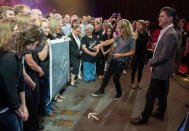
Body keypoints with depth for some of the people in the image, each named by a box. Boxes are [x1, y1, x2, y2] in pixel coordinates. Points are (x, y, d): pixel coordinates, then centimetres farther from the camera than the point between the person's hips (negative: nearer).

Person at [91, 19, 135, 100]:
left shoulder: (131, 39, -14)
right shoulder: (119, 36, 2)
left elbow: (132, 52, -12)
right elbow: (109, 41, -3)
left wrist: (120, 55, -18)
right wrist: (100, 45, -13)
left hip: (121, 62, -5)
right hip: (113, 59, 6)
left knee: (115, 79, 4)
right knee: (107, 75, 11)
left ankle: (119, 93, 31)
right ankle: (101, 91, 27)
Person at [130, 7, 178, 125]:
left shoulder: (170, 34, -23)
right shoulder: (167, 32, 8)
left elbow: (164, 56, -24)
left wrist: (151, 62, -10)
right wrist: (153, 62, 6)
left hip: (161, 71, -9)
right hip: (163, 70, 9)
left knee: (150, 95, 1)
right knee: (162, 93, 21)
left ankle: (144, 118, 14)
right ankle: (160, 114, 38)